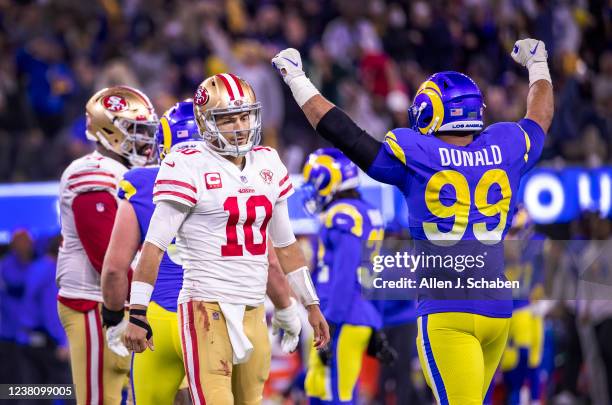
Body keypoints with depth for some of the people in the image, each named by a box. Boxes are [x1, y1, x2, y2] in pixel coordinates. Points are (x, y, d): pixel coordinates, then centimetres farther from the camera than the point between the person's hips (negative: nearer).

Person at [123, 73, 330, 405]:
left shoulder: (268, 165, 14)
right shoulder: (190, 167, -7)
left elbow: (285, 244, 22)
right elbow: (154, 245, -9)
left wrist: (311, 304, 23)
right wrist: (136, 314, -14)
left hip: (253, 311, 7)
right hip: (208, 310, -7)